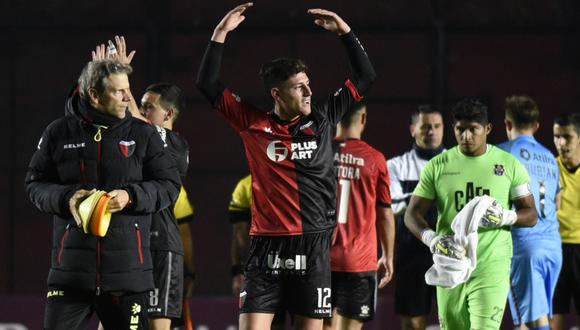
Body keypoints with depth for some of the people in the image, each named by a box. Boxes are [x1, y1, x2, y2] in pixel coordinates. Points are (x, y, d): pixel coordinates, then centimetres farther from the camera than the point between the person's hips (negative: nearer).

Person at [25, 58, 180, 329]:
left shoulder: (142, 134, 5)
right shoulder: (59, 133, 5)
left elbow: (169, 185, 5)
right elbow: (35, 185, 10)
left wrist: (131, 196, -12)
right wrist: (66, 199, -10)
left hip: (127, 265, 0)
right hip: (72, 265, 0)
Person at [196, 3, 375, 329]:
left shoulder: (323, 121, 7)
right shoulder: (254, 125, 2)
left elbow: (365, 77, 13)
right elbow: (208, 84, 1)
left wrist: (345, 31, 6)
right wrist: (221, 33, -4)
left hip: (314, 245, 2)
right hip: (268, 244, -2)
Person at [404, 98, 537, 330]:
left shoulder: (509, 165, 4)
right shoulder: (437, 166, 6)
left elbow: (531, 215, 7)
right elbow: (413, 214, 5)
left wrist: (507, 217, -16)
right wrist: (431, 239, -17)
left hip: (492, 266, -2)